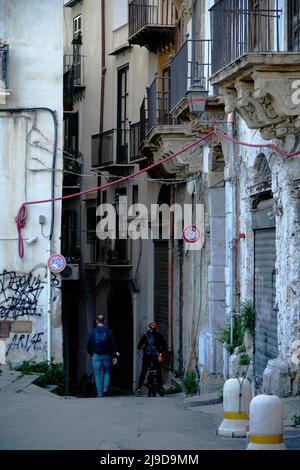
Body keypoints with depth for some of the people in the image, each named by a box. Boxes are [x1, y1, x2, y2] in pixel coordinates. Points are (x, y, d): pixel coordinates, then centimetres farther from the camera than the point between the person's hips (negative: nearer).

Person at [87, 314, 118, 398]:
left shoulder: (92, 332, 0)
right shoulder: (109, 331, 1)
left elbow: (89, 344, 5)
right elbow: (113, 345, 0)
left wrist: (90, 353, 22)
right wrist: (114, 356, 3)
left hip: (96, 356, 0)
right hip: (106, 355, 1)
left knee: (97, 374, 5)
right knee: (107, 372, 17)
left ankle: (99, 393, 2)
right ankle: (106, 388, -1)